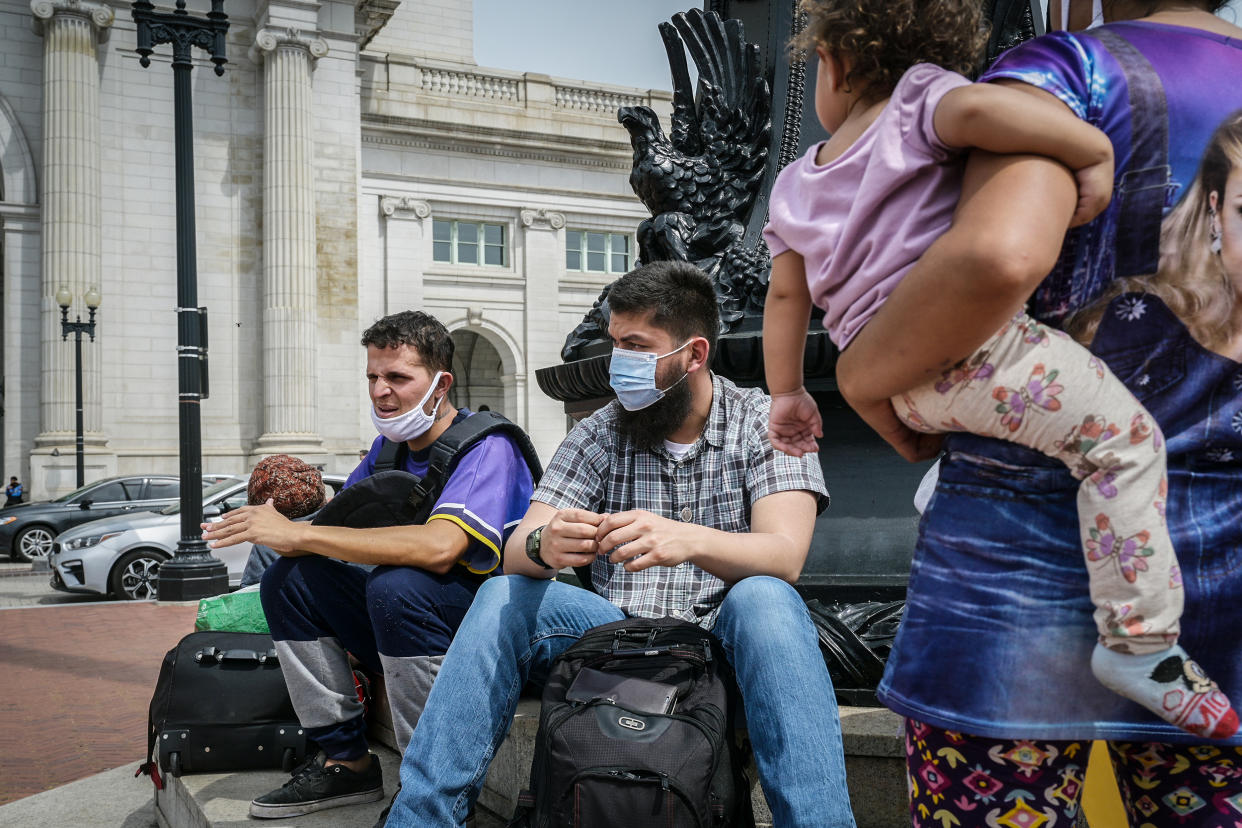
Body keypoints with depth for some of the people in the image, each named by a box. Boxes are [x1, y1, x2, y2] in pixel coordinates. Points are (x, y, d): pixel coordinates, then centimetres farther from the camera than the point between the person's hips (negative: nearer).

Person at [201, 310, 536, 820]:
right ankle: (347, 761, -1)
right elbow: (337, 523, 9)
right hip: (405, 624, 8)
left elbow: (438, 547, -34)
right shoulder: (390, 447, 10)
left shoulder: (486, 448, -17)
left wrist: (298, 532, -30)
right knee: (287, 578, -3)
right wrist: (281, 529, -16)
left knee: (396, 584, -35)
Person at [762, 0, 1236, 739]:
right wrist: (1092, 148, -13)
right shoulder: (920, 97, 3)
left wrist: (787, 393, 30)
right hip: (963, 337, -7)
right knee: (1124, 438, -5)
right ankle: (1139, 641, -7)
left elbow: (787, 296, 21)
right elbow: (977, 108, -22)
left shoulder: (796, 187, 20)